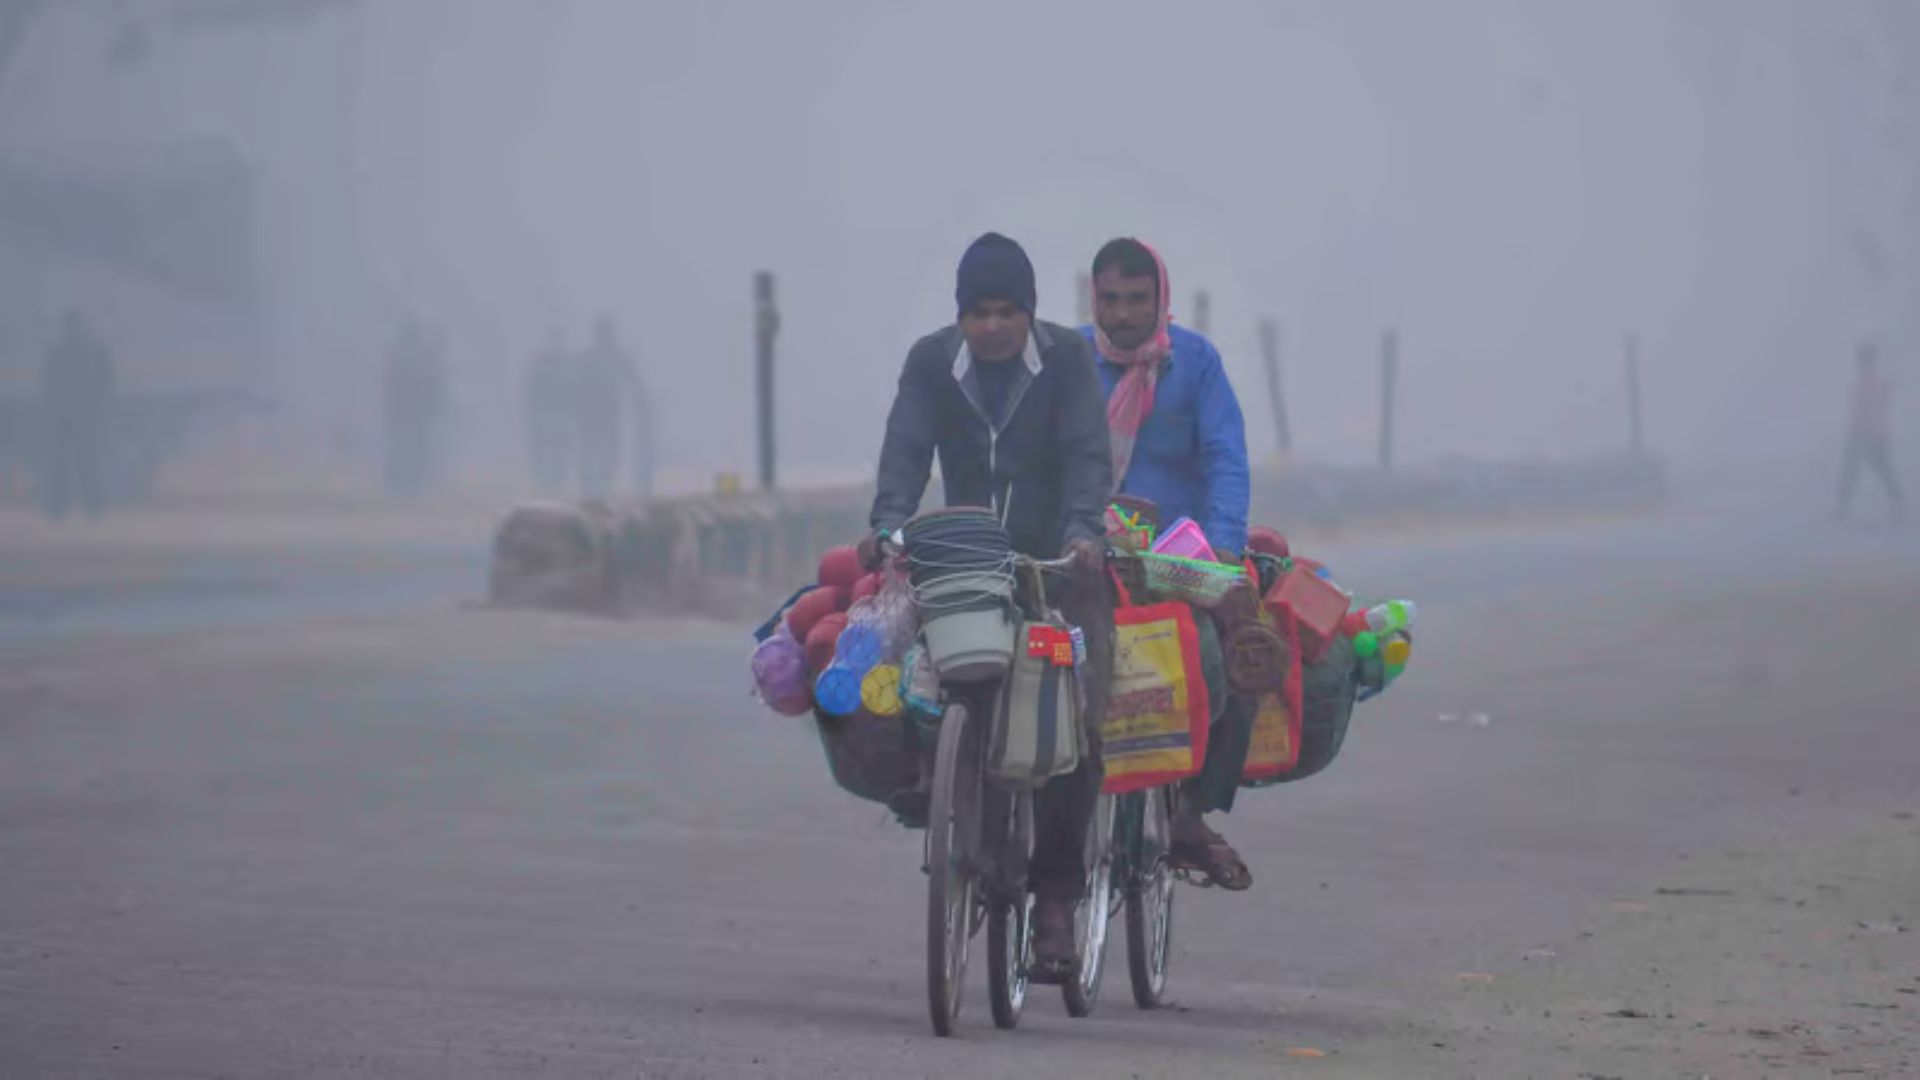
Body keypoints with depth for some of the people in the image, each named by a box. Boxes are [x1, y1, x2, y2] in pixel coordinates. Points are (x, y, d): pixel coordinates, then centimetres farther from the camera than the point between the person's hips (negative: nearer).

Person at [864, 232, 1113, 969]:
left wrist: (1082, 529, -32)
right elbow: (906, 449, -9)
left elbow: (1087, 454, -13)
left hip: (1056, 561, -3)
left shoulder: (1067, 360, -4)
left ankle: (1055, 893, -10)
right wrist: (888, 523, -28)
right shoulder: (931, 362, 1)